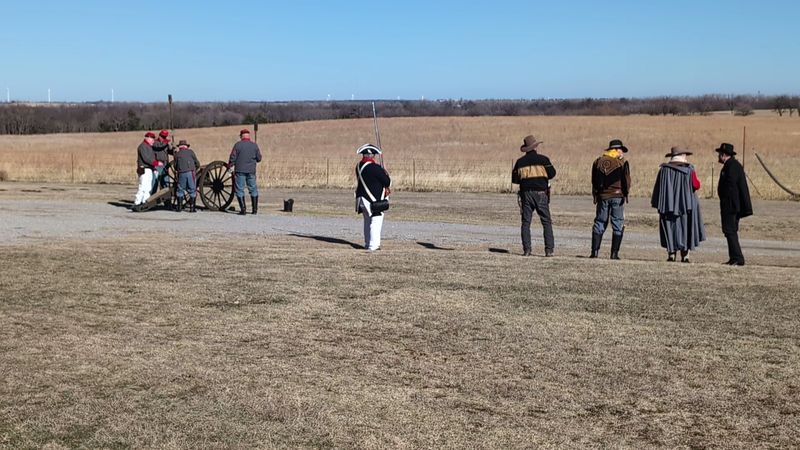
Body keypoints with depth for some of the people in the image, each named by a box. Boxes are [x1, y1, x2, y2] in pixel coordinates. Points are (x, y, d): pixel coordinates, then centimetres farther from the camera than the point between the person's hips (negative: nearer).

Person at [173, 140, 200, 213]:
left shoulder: (177, 154, 14)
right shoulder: (190, 151, 11)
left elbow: (175, 167, 17)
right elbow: (197, 164, 10)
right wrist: (195, 169, 28)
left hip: (181, 174, 1)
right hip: (191, 173, -1)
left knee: (180, 190, 13)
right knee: (192, 191, 4)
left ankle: (179, 207, 12)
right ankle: (192, 208, 1)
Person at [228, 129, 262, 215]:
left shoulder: (238, 145, -6)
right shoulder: (254, 145, 2)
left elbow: (232, 158, -6)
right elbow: (259, 158, 6)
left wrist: (229, 166, 8)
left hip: (240, 170, -3)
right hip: (251, 171, 3)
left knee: (240, 190, 3)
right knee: (253, 189, 11)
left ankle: (243, 209, -2)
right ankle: (255, 209, 11)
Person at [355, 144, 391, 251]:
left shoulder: (358, 166, 3)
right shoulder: (375, 168, -21)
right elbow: (387, 181, -15)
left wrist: (385, 188, 9)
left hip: (362, 199, 8)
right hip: (374, 201, -8)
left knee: (367, 222, 19)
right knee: (376, 222, -2)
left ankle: (367, 243, 27)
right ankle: (373, 245, -3)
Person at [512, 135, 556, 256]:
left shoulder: (520, 162, 4)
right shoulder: (543, 159, -2)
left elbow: (514, 179, 6)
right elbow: (552, 173, -6)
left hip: (526, 193, 2)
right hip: (540, 193, -2)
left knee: (526, 222, 6)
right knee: (547, 222, 4)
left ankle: (526, 250, 0)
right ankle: (549, 249, -3)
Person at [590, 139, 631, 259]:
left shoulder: (598, 161, 9)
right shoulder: (622, 162, -2)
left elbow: (594, 181, 10)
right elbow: (626, 180, -8)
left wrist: (595, 195, 15)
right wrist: (626, 194, 0)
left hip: (602, 196, 3)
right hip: (617, 196, -3)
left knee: (599, 223, 9)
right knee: (618, 225, 3)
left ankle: (595, 251, 4)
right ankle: (614, 253, 0)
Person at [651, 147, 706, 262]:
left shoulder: (664, 169, 0)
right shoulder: (689, 170, -5)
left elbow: (658, 188, 1)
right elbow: (696, 185, -6)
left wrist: (658, 205, 7)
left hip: (667, 205, 1)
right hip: (686, 204, -1)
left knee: (670, 229, 6)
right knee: (685, 229, 7)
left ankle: (671, 254, 0)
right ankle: (685, 255, 3)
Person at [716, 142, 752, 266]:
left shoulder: (732, 166, -14)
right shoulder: (733, 165, 18)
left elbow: (730, 186, -21)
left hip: (730, 205, -11)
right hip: (732, 206, 11)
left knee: (730, 231, -10)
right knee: (731, 232, 13)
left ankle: (737, 259, -11)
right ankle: (734, 259, 17)